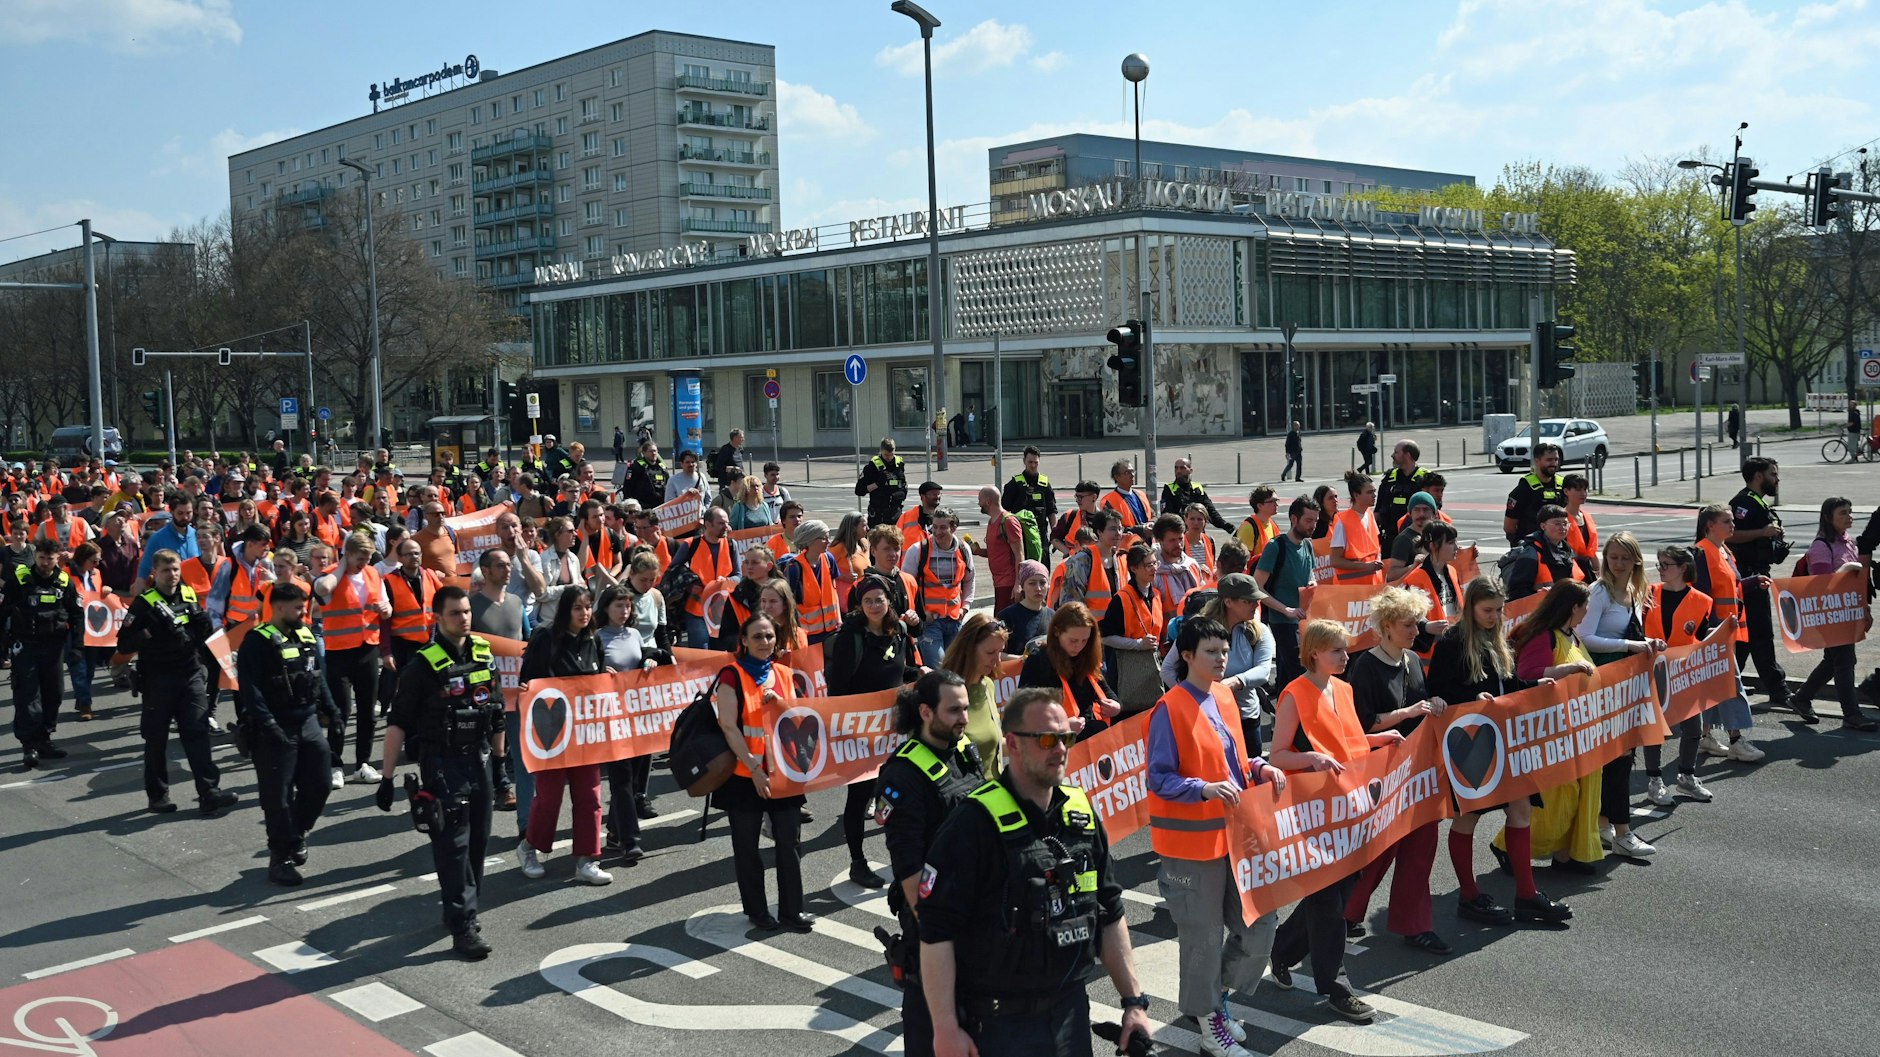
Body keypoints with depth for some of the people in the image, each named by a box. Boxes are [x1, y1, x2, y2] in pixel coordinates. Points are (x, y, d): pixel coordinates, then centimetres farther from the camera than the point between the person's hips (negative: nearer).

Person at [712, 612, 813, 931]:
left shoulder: (785, 675, 8)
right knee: (747, 846, 7)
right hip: (745, 774, -4)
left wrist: (779, 702, -9)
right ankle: (757, 910, 21)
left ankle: (792, 910, 13)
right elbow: (728, 726, -12)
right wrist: (754, 768, -16)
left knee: (790, 842, 3)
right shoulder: (732, 675, -7)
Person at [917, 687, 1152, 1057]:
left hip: (1072, 1011, 6)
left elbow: (1109, 915, 12)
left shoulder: (1082, 813, 5)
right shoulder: (974, 824, -15)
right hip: (999, 1025, -6)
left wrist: (1134, 1001, 9)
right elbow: (936, 932, -16)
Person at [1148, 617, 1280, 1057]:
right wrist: (1205, 789, -30)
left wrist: (1261, 769, 0)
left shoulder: (1223, 698, 8)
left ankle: (1212, 997, 33)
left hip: (1234, 833, 8)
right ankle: (1208, 1021, 24)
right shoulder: (1170, 709, -15)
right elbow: (1159, 779, -17)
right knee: (1203, 936, 4)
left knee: (1260, 924, 12)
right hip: (1192, 841, -7)